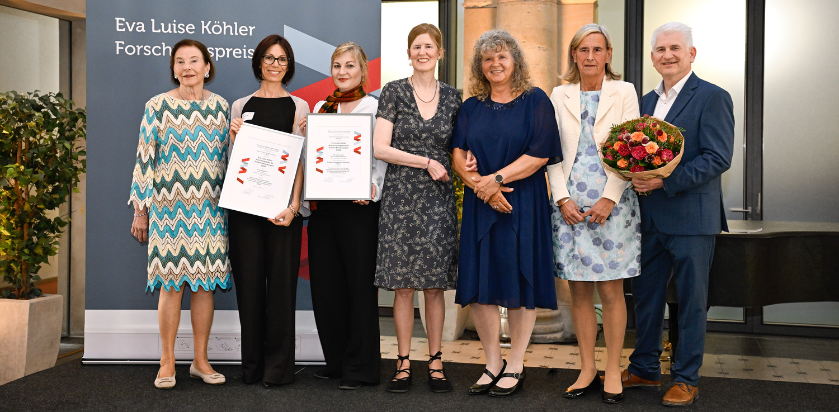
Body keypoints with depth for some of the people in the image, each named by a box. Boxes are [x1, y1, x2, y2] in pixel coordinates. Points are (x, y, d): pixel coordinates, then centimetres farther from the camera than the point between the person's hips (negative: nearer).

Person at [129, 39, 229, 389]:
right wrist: (140, 210, -3)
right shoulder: (158, 106, 0)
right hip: (169, 206, -2)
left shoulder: (220, 106, 8)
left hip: (210, 208, 3)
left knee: (205, 282, 5)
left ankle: (200, 360, 16)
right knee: (171, 284, -1)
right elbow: (144, 159, -1)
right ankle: (167, 363, 10)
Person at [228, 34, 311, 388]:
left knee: (281, 281, -2)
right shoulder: (241, 106, 13)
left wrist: (293, 206, -11)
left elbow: (301, 160, 0)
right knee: (249, 279, 3)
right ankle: (252, 364, 13)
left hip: (282, 203, -2)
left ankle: (278, 366, 7)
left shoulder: (298, 107, 7)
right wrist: (233, 138, -6)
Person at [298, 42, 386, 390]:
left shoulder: (374, 107, 0)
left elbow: (382, 157, -6)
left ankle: (360, 367, 9)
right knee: (325, 283, 7)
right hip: (323, 205, 5)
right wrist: (304, 136, 0)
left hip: (358, 205, -5)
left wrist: (373, 188, -22)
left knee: (359, 282, -1)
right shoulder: (321, 107, 14)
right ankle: (336, 360, 21)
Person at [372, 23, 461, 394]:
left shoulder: (452, 97, 10)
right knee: (403, 284, 0)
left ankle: (435, 363, 14)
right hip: (401, 197, -2)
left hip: (438, 199, 2)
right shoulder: (394, 92, 2)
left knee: (435, 285, 4)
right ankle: (404, 363, 11)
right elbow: (380, 148, -5)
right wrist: (426, 162, -9)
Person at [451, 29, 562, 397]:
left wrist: (496, 179, -14)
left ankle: (516, 366, 13)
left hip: (523, 204, -3)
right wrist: (479, 185, -13)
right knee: (479, 283, 2)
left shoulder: (535, 100, 1)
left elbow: (540, 153, -8)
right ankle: (492, 363, 16)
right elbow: (459, 153, 4)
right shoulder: (471, 107, 13)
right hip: (479, 204, 4)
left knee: (519, 281, 0)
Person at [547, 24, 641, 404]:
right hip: (570, 204, 2)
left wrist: (609, 199, -11)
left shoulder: (624, 92, 5)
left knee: (611, 290, -1)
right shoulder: (560, 95, 11)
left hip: (612, 203, -2)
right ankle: (587, 369, 15)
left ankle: (613, 371, 10)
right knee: (579, 290, 5)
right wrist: (563, 198, -4)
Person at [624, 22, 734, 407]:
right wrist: (636, 174, -4)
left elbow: (718, 158, -15)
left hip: (691, 218, -7)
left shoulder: (712, 97, -7)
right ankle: (644, 368, 29)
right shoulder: (647, 101, 14)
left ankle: (686, 379, 17)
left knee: (691, 300, 4)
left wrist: (666, 181, -21)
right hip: (650, 218, 7)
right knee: (645, 294, 14)